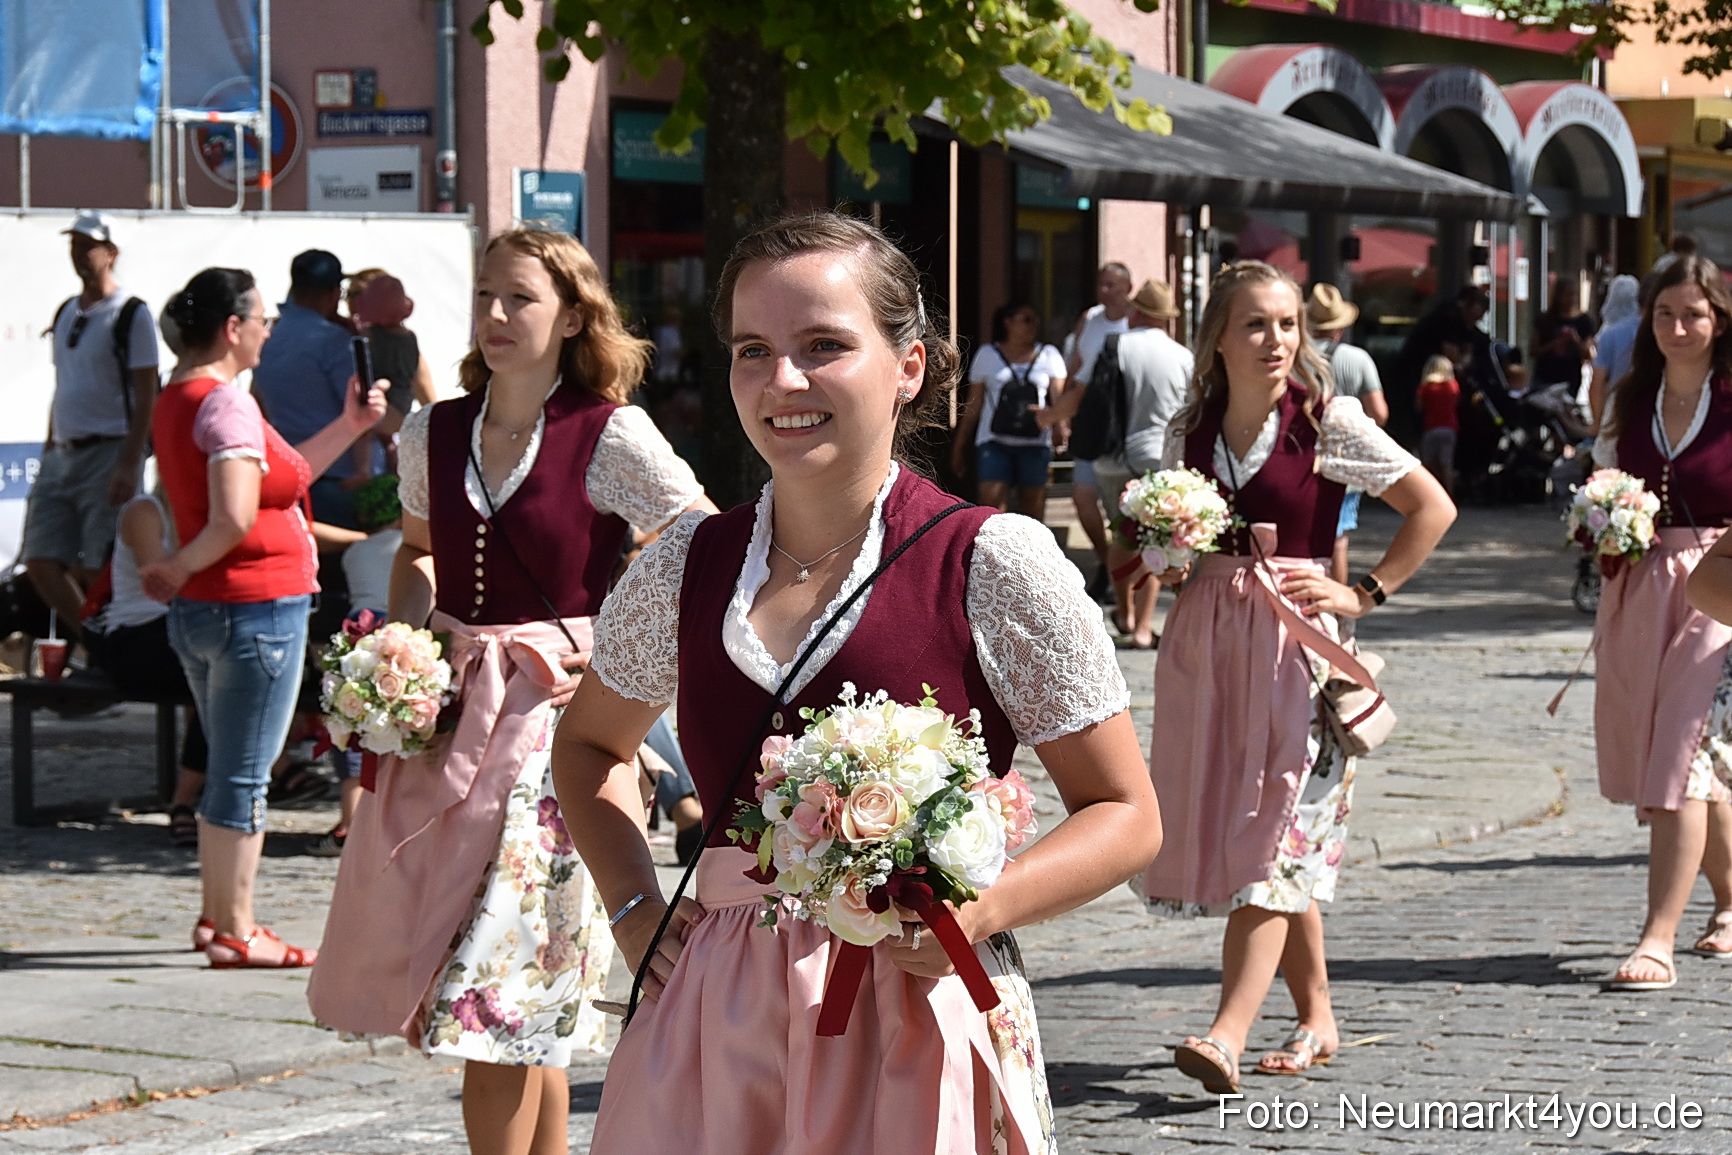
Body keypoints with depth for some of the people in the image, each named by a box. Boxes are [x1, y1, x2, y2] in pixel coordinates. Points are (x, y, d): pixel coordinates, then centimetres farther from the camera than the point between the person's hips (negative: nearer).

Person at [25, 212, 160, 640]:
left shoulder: (131, 315, -7)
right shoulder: (66, 313, 15)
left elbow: (146, 396, -11)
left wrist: (129, 466, -19)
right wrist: (47, 455, 17)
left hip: (108, 455, -8)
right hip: (62, 455, 8)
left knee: (98, 571, -8)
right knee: (41, 564, 3)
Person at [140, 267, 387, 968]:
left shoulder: (176, 398, 13)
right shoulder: (227, 402, -17)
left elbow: (276, 479, 21)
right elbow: (235, 519, -28)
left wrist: (349, 426, 18)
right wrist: (179, 568, -11)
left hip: (198, 615, 10)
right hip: (257, 608, -10)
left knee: (229, 772, 19)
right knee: (244, 777, -3)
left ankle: (218, 917, 24)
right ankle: (234, 932, 2)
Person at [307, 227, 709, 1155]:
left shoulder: (610, 437, -7)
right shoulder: (435, 434, 8)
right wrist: (403, 638, 9)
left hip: (557, 713, -5)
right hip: (447, 711, 5)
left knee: (501, 992, -8)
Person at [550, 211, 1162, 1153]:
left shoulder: (994, 564, -6)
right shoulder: (684, 568, 6)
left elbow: (1124, 815, -2)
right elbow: (590, 744, 25)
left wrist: (979, 910, -17)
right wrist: (632, 904, 10)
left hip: (917, 1013, -3)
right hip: (717, 1025, 3)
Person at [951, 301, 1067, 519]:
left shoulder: (1048, 356, 11)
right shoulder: (987, 356, 9)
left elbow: (1059, 400, 1)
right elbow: (972, 406, 11)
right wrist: (958, 448, 10)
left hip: (1035, 444, 1)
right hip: (995, 443, -1)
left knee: (1032, 508, 3)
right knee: (991, 504, -15)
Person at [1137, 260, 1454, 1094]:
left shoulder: (1329, 423, -3)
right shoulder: (1189, 432, 9)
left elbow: (1433, 508, 0)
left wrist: (1365, 593, -4)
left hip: (1292, 632, -5)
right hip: (1203, 635, 5)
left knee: (1273, 825, -13)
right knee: (1223, 828, 6)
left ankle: (1229, 1034, -22)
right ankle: (1316, 1017, 20)